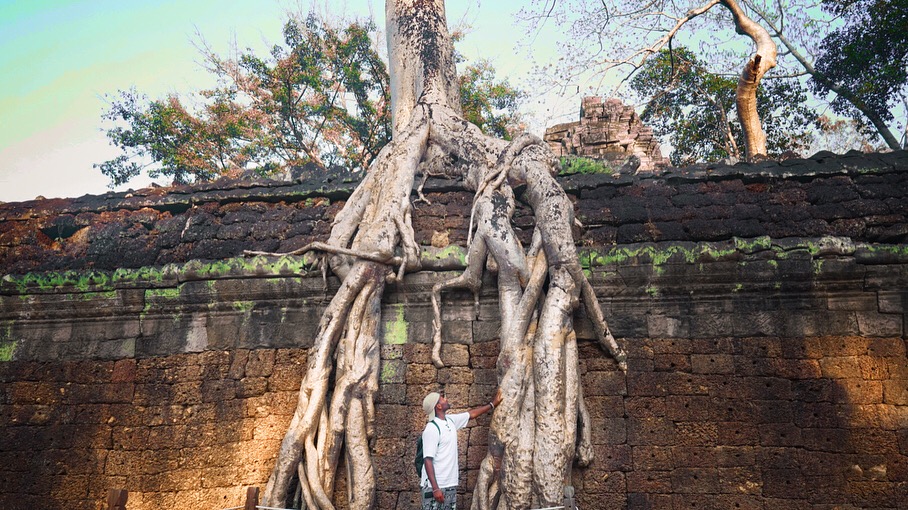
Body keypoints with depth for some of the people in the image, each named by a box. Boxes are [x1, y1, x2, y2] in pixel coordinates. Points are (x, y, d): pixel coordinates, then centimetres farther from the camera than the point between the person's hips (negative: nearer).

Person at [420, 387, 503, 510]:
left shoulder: (451, 420, 7)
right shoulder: (431, 429, -17)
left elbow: (471, 414, 22)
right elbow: (428, 460, -19)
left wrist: (493, 404, 25)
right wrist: (435, 488, -23)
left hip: (450, 485, 8)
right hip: (434, 487, -8)